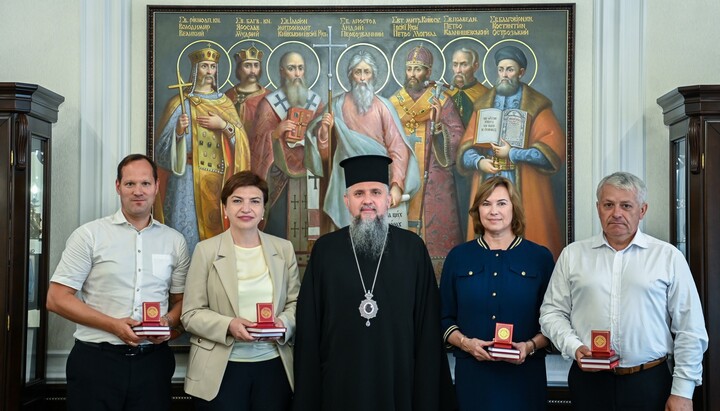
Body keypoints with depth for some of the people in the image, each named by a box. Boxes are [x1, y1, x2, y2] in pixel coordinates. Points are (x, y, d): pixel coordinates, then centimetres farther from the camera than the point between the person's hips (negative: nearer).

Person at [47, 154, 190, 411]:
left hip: (152, 360, 2)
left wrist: (168, 321, -8)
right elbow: (56, 299, -4)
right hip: (96, 359, -2)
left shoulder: (175, 241, 8)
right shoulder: (89, 235, -1)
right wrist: (113, 325, -14)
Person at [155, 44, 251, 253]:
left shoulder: (225, 103, 13)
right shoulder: (181, 103, 3)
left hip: (219, 179, 3)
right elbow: (163, 146, -3)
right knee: (188, 230, -5)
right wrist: (178, 131, -21)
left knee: (216, 228, 3)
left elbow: (242, 140, 5)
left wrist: (223, 125, -10)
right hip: (188, 179, -3)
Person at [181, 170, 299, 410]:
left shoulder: (284, 249, 7)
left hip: (274, 365, 2)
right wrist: (228, 325, -18)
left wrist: (284, 322, -12)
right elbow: (191, 314, -2)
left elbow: (295, 302, 9)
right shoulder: (206, 250, 0)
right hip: (221, 369, -2)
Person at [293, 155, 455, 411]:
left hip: (399, 378, 0)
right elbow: (309, 325, 2)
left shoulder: (412, 248, 0)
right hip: (340, 380, 0)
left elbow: (428, 324, 0)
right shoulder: (325, 249, 1)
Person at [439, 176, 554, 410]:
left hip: (524, 375, 0)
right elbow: (445, 318, 8)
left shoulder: (540, 257, 4)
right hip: (472, 375, 1)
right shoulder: (458, 257, 6)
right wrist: (465, 343, -9)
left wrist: (530, 346, -12)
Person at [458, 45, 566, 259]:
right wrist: (479, 161, -11)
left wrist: (513, 154, -12)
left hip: (525, 191, -3)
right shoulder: (483, 105, 13)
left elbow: (554, 149, -9)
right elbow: (466, 147, 10)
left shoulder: (537, 106, 1)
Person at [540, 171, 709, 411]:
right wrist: (574, 347, -10)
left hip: (650, 383, -1)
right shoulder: (572, 255, 6)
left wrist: (683, 391, -3)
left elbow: (689, 330, 1)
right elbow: (552, 312, 7)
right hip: (589, 382, 1)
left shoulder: (668, 257, 1)